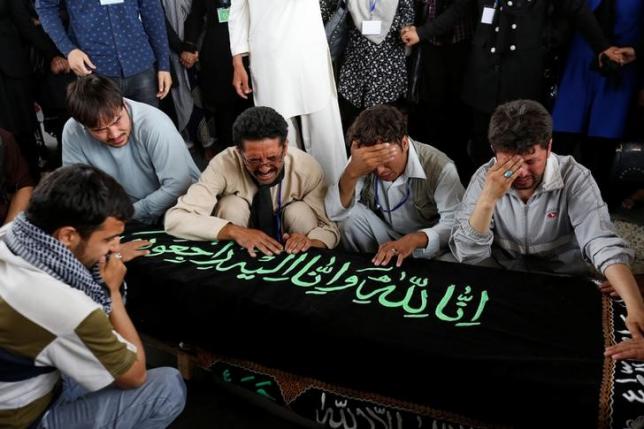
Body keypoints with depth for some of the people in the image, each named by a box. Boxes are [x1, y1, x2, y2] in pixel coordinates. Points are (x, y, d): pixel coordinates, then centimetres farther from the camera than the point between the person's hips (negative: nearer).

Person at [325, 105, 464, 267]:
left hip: (427, 246, -3)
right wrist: (352, 172, -39)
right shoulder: (363, 162, -14)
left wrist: (414, 239, -47)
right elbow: (334, 213, -22)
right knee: (352, 214, -21)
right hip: (383, 238, 3)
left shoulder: (439, 167, -25)